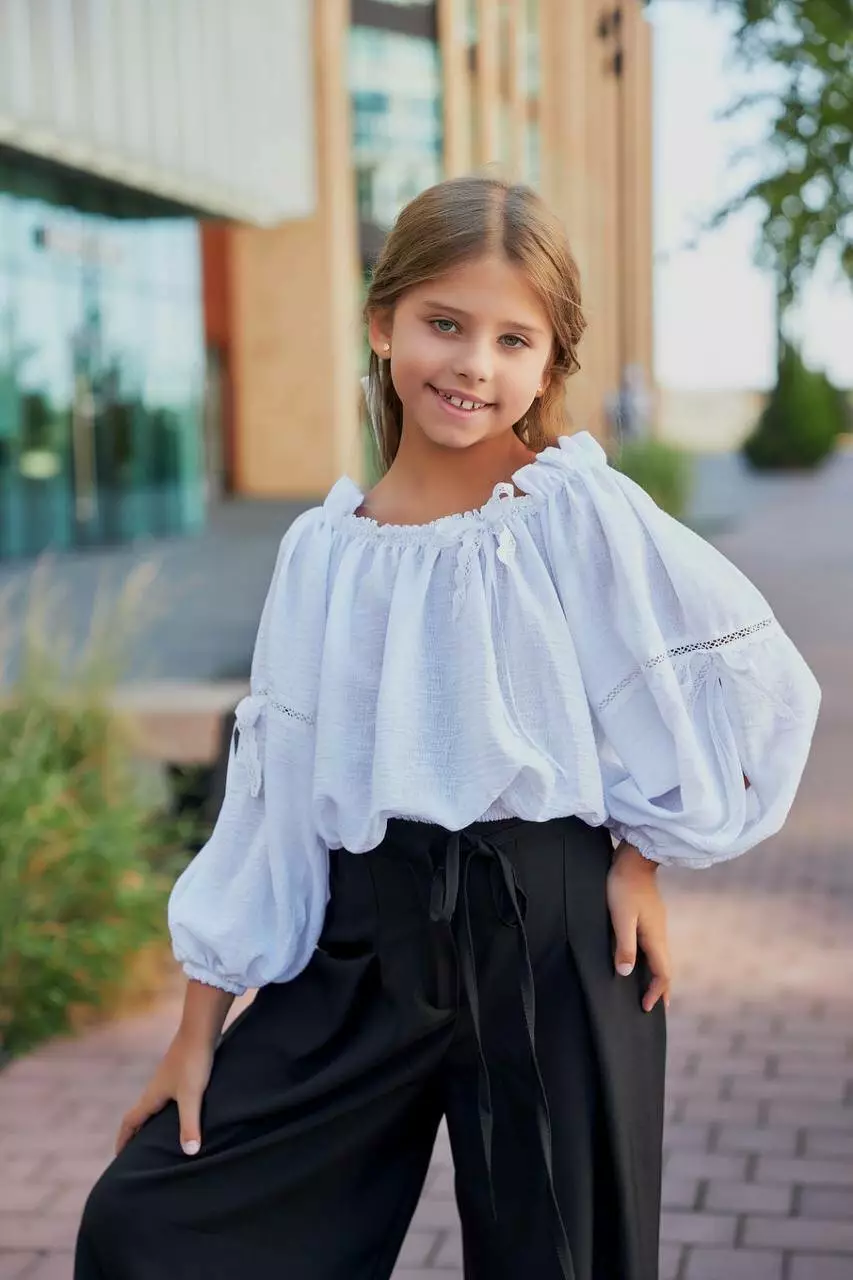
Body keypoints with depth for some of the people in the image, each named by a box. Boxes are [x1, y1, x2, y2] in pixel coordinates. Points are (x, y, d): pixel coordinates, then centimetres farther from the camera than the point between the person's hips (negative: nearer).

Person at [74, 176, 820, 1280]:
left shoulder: (583, 514, -7)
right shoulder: (322, 551, 3)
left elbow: (755, 680, -3)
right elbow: (268, 796, 5)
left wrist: (647, 855, -4)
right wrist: (197, 1032, 6)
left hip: (549, 940, -3)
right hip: (363, 948, 3)